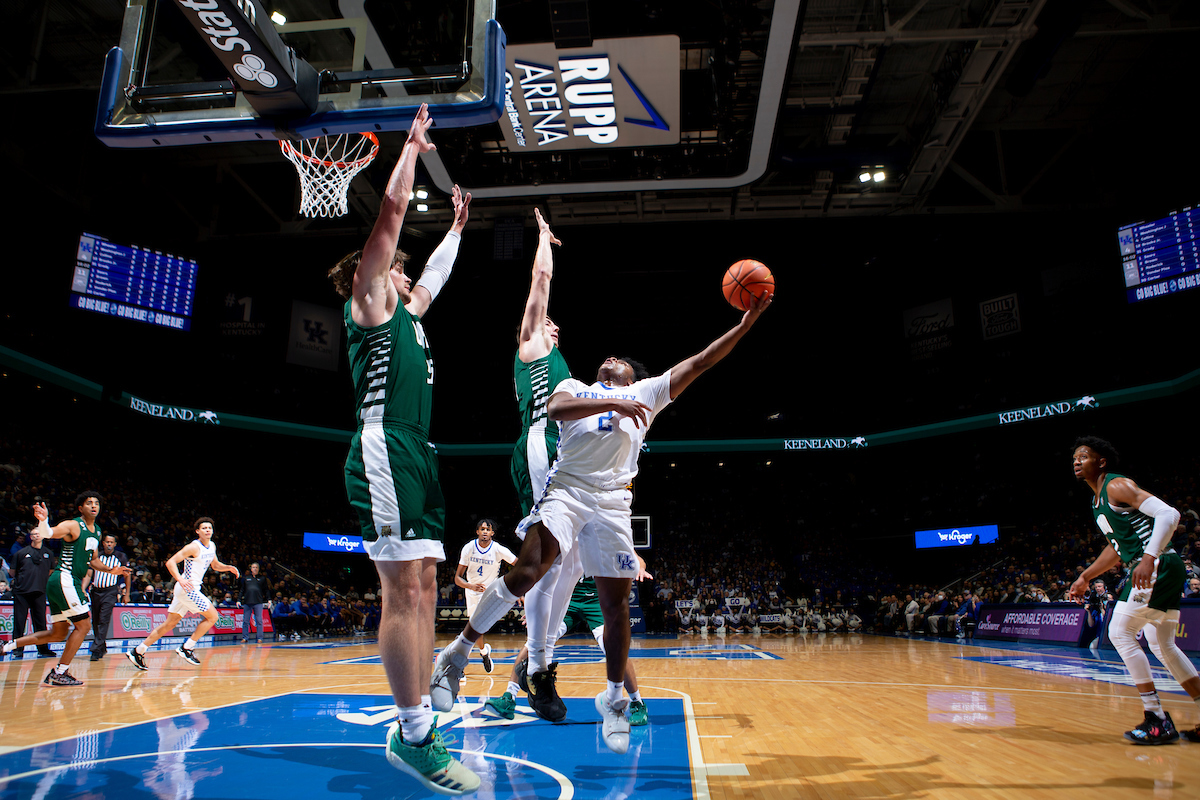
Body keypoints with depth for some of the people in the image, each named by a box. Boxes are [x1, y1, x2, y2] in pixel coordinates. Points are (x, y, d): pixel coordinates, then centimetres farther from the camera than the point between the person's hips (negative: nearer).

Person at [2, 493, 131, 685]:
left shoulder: (97, 532, 16)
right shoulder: (73, 526, -9)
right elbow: (47, 533, -28)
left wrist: (111, 570, 15)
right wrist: (43, 520, -48)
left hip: (70, 583, 9)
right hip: (64, 579, -9)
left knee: (58, 633, 15)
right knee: (83, 625, -8)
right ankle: (59, 674, -2)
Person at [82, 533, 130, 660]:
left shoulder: (121, 557, 3)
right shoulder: (96, 556, 8)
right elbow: (88, 575, 9)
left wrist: (126, 594, 8)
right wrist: (83, 589, -6)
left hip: (110, 591, -4)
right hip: (95, 591, 4)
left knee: (104, 620, -14)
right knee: (95, 621, 10)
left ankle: (96, 650, -14)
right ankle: (102, 647, 27)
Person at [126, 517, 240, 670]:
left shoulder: (212, 546, 12)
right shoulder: (194, 547, -14)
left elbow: (215, 565, 26)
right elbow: (170, 562, -18)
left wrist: (228, 568, 6)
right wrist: (181, 580, -31)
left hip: (188, 589, 9)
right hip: (187, 588, -9)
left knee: (170, 623, 13)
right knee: (212, 616, -8)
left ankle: (138, 651, 20)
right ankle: (186, 648, -2)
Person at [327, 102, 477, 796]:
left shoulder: (406, 314, 27)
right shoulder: (370, 304, 6)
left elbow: (437, 272, 45)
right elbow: (393, 209, 2)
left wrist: (458, 225, 49)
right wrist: (413, 145, 13)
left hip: (419, 457, 9)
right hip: (386, 452, -9)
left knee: (424, 590, 5)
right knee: (404, 591, -12)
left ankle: (419, 725, 10)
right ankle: (415, 733, -9)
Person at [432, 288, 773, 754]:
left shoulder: (646, 392, 24)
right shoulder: (575, 387, 19)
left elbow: (697, 364, 18)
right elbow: (555, 408, -6)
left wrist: (744, 325, 13)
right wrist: (612, 403, -16)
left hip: (613, 501, 2)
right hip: (567, 489, -2)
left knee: (616, 602, 2)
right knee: (528, 570, -23)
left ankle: (614, 700, 20)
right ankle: (457, 652, -8)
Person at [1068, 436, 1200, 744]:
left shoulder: (1117, 486, -11)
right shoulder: (1097, 501, 18)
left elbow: (1169, 514, -23)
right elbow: (1116, 547, 28)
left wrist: (1148, 559, -33)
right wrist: (1085, 577, 26)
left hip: (1158, 566, -10)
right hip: (1158, 569, 10)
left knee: (1120, 633, -10)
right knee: (1162, 645, 16)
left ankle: (1158, 721, -5)